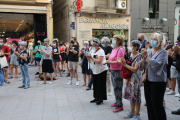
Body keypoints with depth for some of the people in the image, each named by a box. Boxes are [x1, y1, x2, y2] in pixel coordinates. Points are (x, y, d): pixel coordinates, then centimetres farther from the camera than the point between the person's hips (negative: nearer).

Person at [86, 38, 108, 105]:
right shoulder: (93, 51, 12)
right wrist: (88, 57, -2)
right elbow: (91, 61, 17)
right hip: (95, 71, 8)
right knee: (95, 84, 12)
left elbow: (99, 61, -24)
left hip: (101, 70, -8)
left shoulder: (101, 51, -13)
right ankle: (96, 98, 22)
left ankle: (101, 99, 8)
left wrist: (91, 57, -19)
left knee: (101, 85, -1)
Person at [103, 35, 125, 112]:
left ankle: (120, 105, 5)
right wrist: (107, 61, 3)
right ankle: (117, 102, 29)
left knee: (117, 88, -4)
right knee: (115, 88, 16)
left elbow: (118, 62, -20)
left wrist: (109, 62, -13)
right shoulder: (114, 49, 13)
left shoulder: (120, 49, -15)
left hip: (118, 71, -9)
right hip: (113, 70, 9)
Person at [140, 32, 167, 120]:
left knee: (157, 103, -1)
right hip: (148, 80, 6)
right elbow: (141, 66, 6)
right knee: (149, 103, 13)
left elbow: (156, 64, -23)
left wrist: (147, 56, -14)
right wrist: (144, 58, -11)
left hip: (158, 81, -6)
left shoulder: (163, 52, -8)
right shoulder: (148, 51, 8)